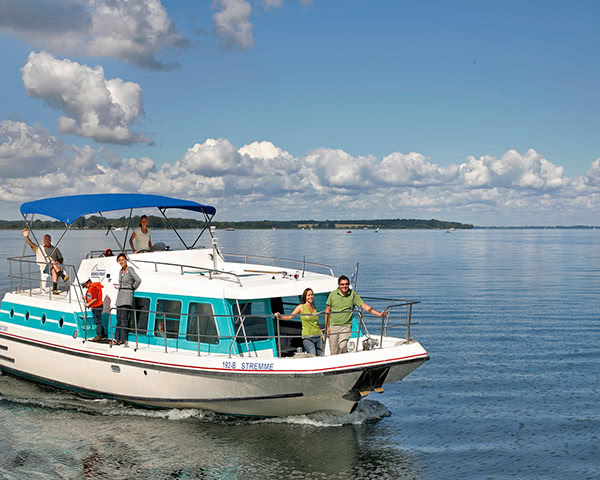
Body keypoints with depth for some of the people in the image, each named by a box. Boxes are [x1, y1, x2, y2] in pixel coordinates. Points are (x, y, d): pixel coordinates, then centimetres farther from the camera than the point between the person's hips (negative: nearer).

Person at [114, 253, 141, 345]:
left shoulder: (130, 270, -10)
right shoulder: (121, 271, 14)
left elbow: (138, 280, -20)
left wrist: (133, 288, -7)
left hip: (127, 295, -8)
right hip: (120, 295, 8)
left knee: (124, 318, -11)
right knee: (119, 318, 7)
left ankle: (123, 339, -10)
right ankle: (117, 338, 10)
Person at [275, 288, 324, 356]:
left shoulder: (314, 308, 14)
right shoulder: (301, 307, 0)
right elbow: (289, 317, -3)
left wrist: (321, 333, 15)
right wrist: (279, 316, -18)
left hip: (318, 337, 5)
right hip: (307, 337, -5)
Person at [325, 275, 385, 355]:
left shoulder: (353, 294, 0)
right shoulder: (333, 294, 2)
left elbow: (364, 306, -3)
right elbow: (327, 311, 7)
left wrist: (379, 314, -12)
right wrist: (327, 327, 2)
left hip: (346, 326, -1)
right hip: (333, 326, 1)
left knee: (342, 347, -21)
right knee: (334, 352, 3)